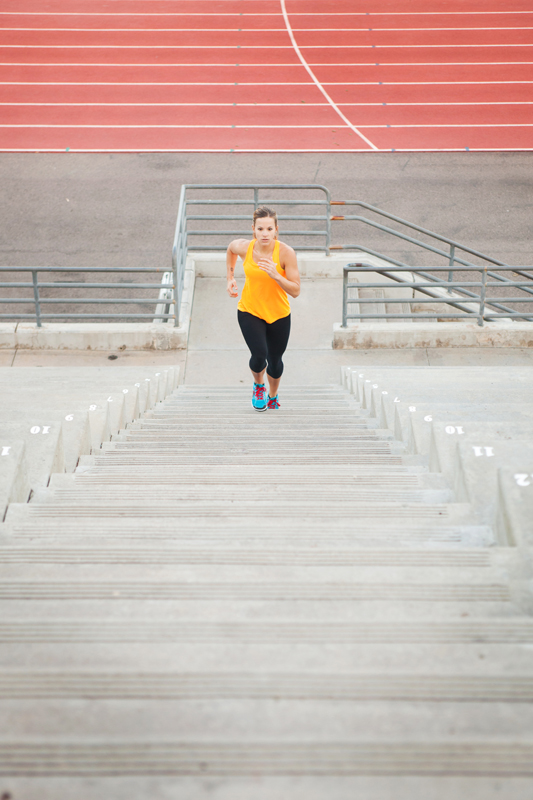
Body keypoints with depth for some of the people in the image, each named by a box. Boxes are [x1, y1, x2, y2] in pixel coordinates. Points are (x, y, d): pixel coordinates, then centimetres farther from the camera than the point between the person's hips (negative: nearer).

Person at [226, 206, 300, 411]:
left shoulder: (286, 252, -21)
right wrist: (230, 277, 8)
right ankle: (258, 385, 18)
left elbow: (295, 291, -21)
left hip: (278, 315, 0)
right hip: (249, 311, 0)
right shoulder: (243, 247, -16)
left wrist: (275, 275, -35)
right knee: (259, 355, -18)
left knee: (274, 360, 11)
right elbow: (230, 248, 11)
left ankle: (273, 395, 45)